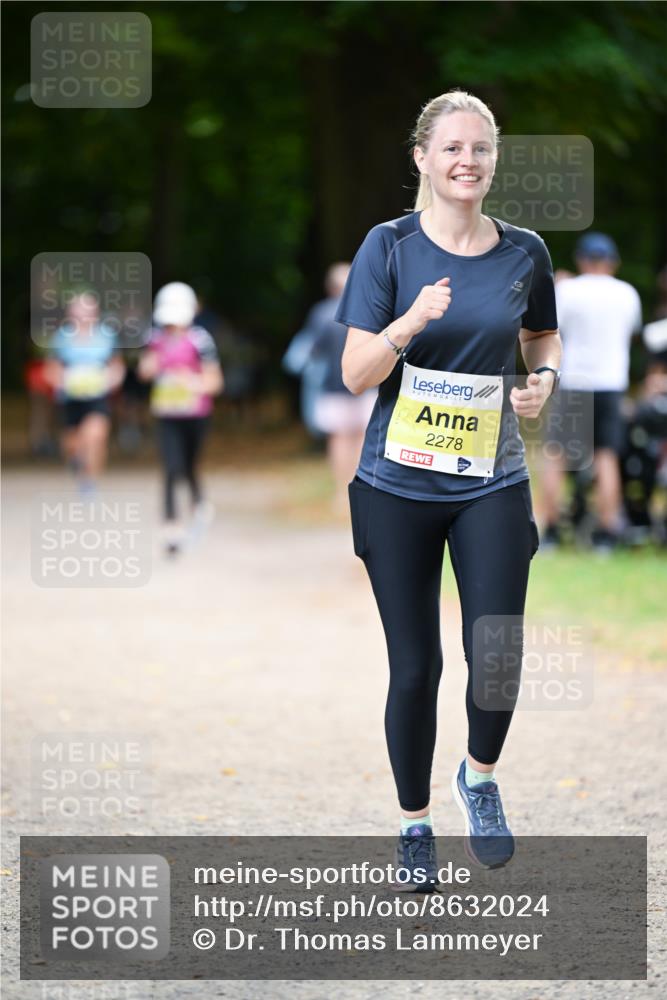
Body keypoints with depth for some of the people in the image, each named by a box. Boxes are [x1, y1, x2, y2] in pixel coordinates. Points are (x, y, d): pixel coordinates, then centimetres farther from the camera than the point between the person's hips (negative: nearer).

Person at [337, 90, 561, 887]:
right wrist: (411, 323, -26)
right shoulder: (390, 246, -5)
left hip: (491, 483, 2)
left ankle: (479, 776, 22)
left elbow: (542, 335, 22)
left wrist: (545, 379, 0)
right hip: (399, 485, -2)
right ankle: (414, 823, 23)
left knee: (497, 655, -9)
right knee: (415, 667, 4)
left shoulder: (524, 252, 3)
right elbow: (355, 374, -8)